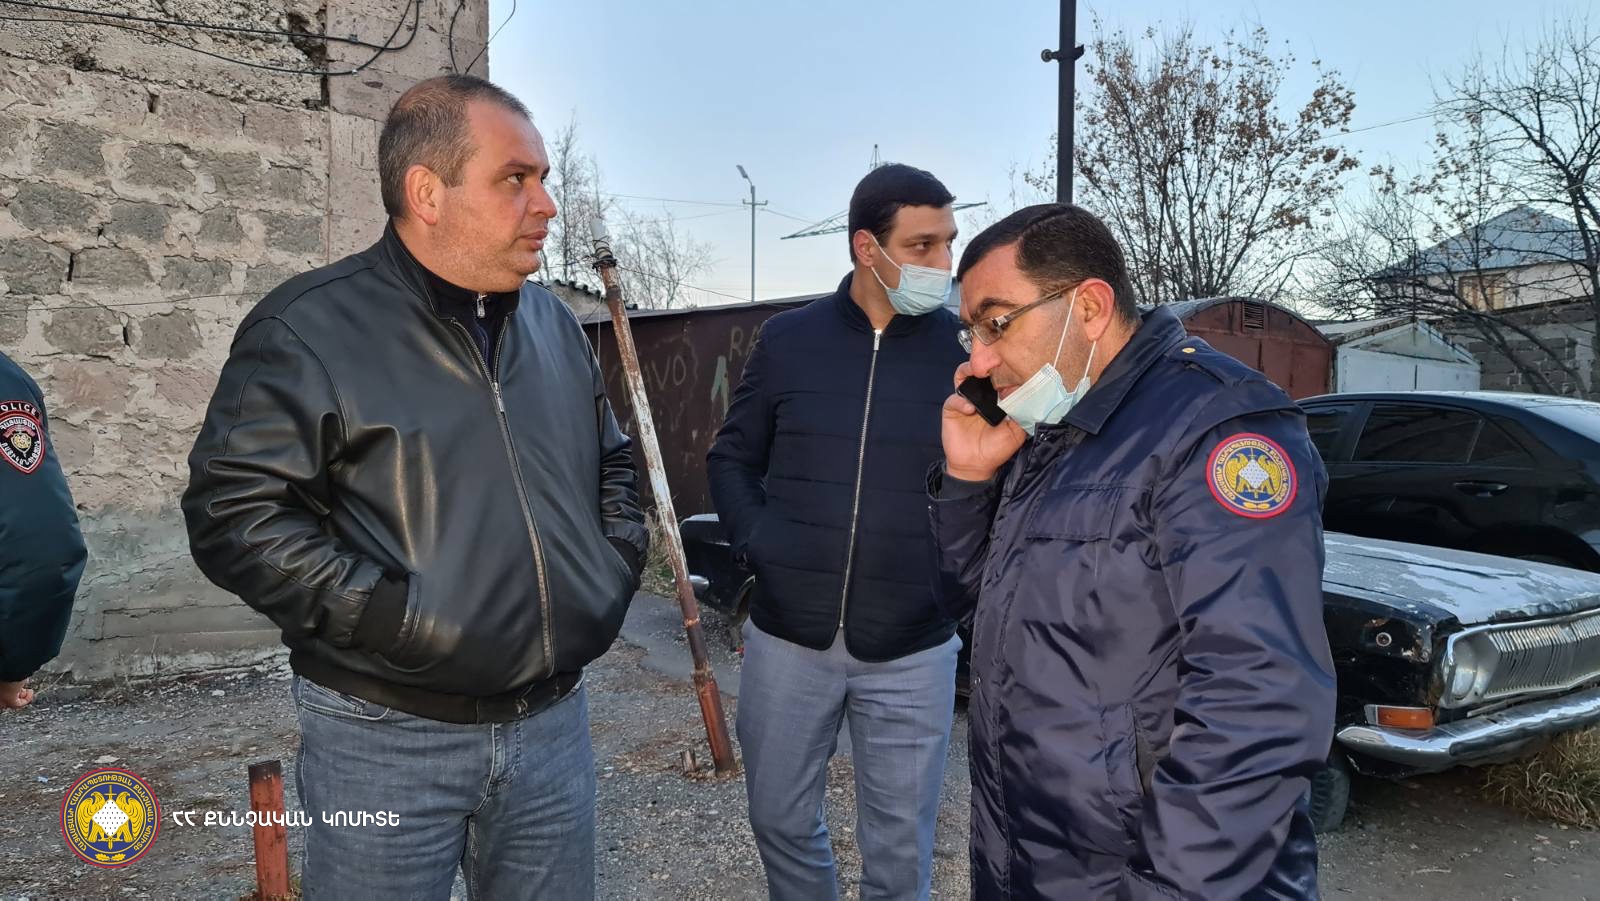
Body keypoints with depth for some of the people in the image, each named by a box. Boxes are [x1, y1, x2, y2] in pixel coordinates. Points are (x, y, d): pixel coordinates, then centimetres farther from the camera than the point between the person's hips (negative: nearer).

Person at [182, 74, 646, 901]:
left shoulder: (552, 323, 9)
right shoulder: (310, 328, -10)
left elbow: (612, 465, 19)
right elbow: (233, 512, -14)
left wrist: (615, 567, 4)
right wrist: (392, 617, -19)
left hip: (554, 723, 5)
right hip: (388, 739, -5)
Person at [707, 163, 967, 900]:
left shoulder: (963, 348, -4)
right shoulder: (788, 340, 1)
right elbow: (732, 458, 11)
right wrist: (756, 539, -4)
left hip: (912, 650, -1)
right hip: (787, 636, 2)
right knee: (781, 819, 18)